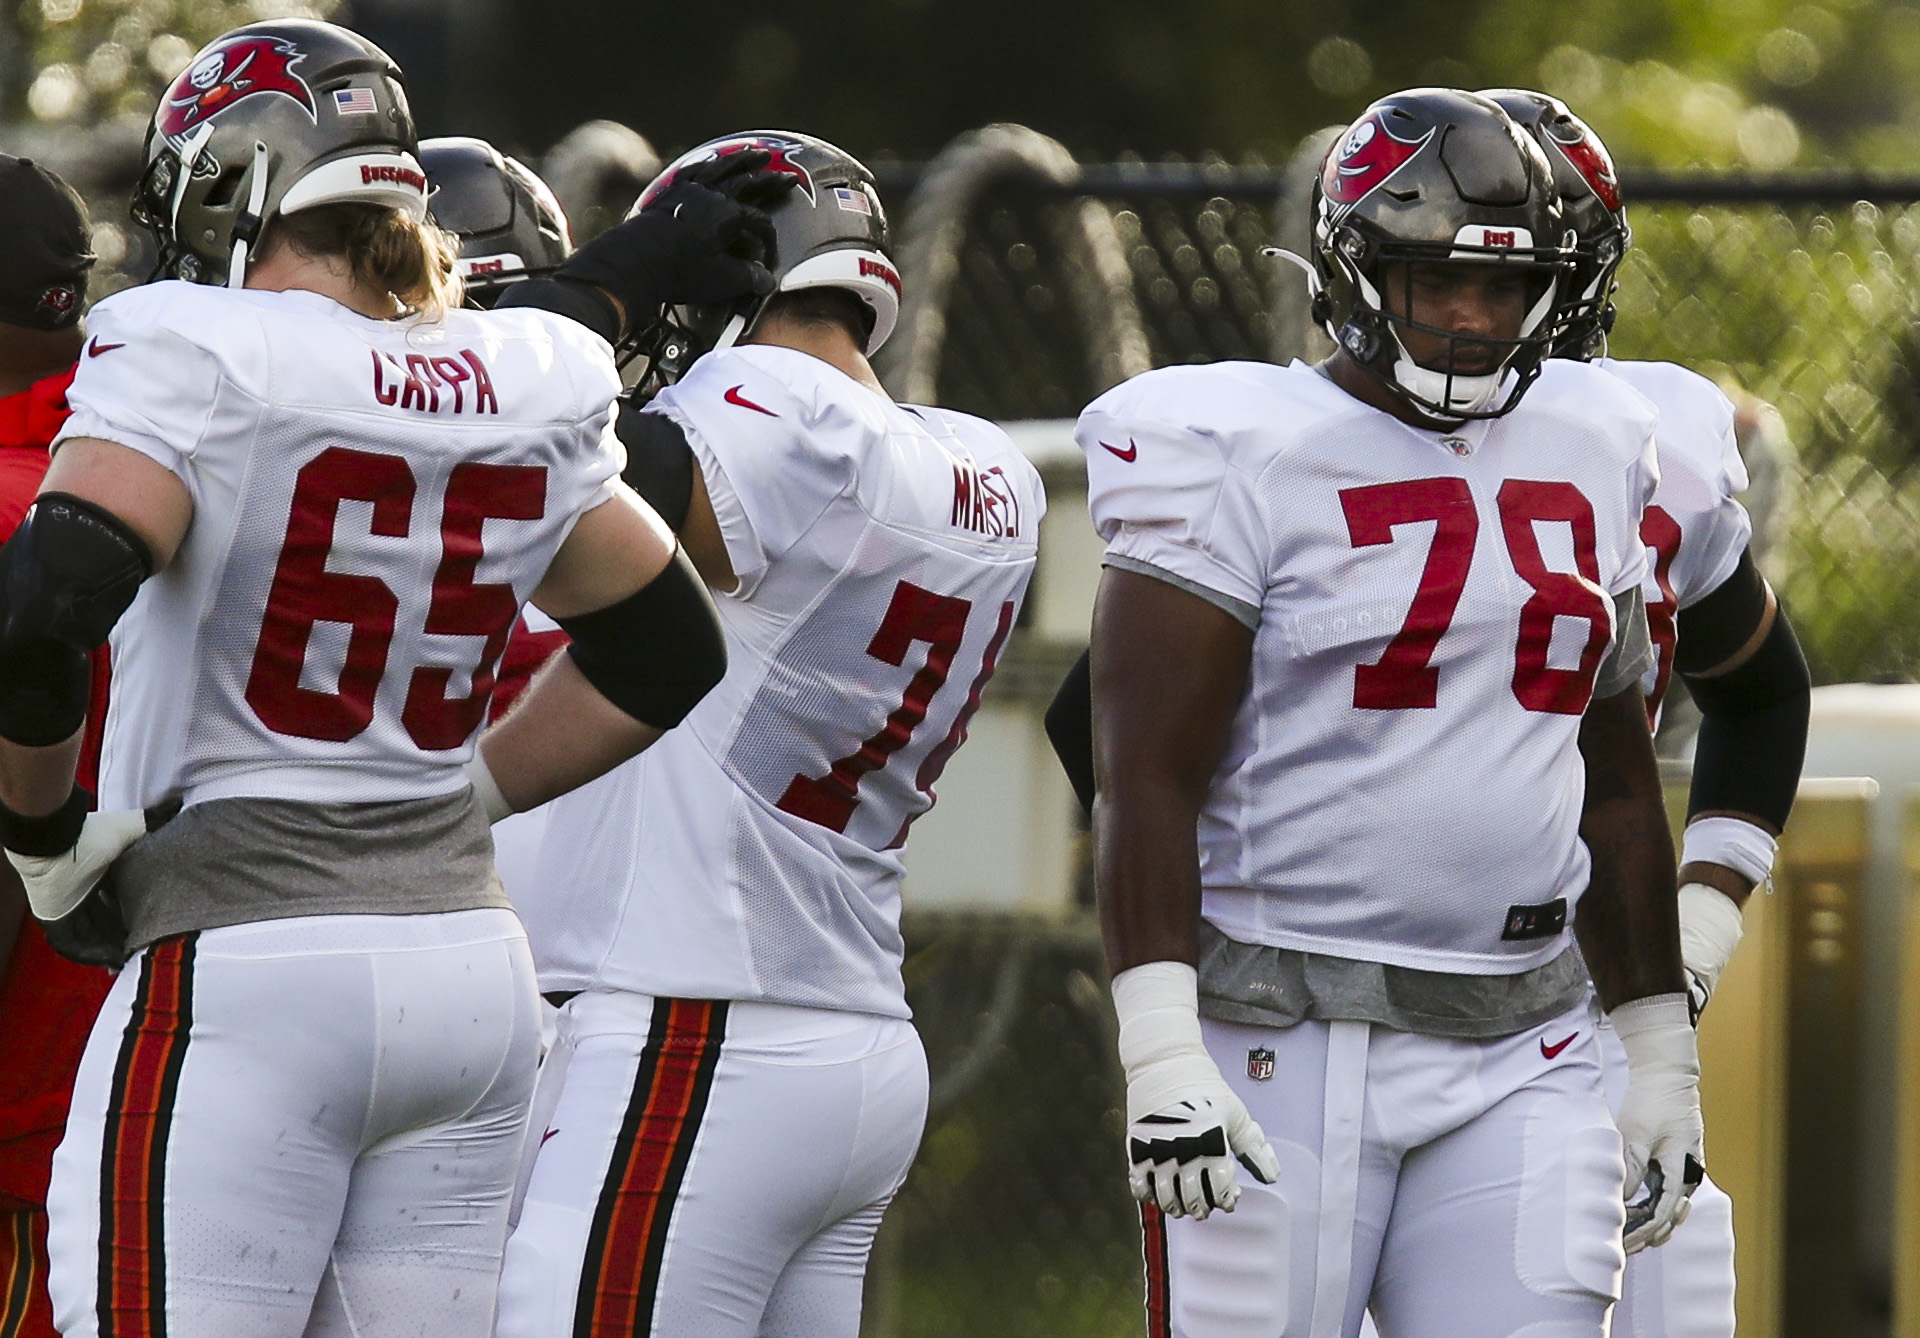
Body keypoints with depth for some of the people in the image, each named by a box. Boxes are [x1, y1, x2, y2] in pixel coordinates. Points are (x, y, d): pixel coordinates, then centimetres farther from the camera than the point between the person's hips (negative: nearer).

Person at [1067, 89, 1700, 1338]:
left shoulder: (1587, 452, 13)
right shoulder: (1244, 454, -6)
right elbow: (1148, 776, -11)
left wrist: (1663, 1050, 21)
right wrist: (1161, 1051, -20)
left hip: (1520, 1049, 5)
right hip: (1286, 1035, -5)